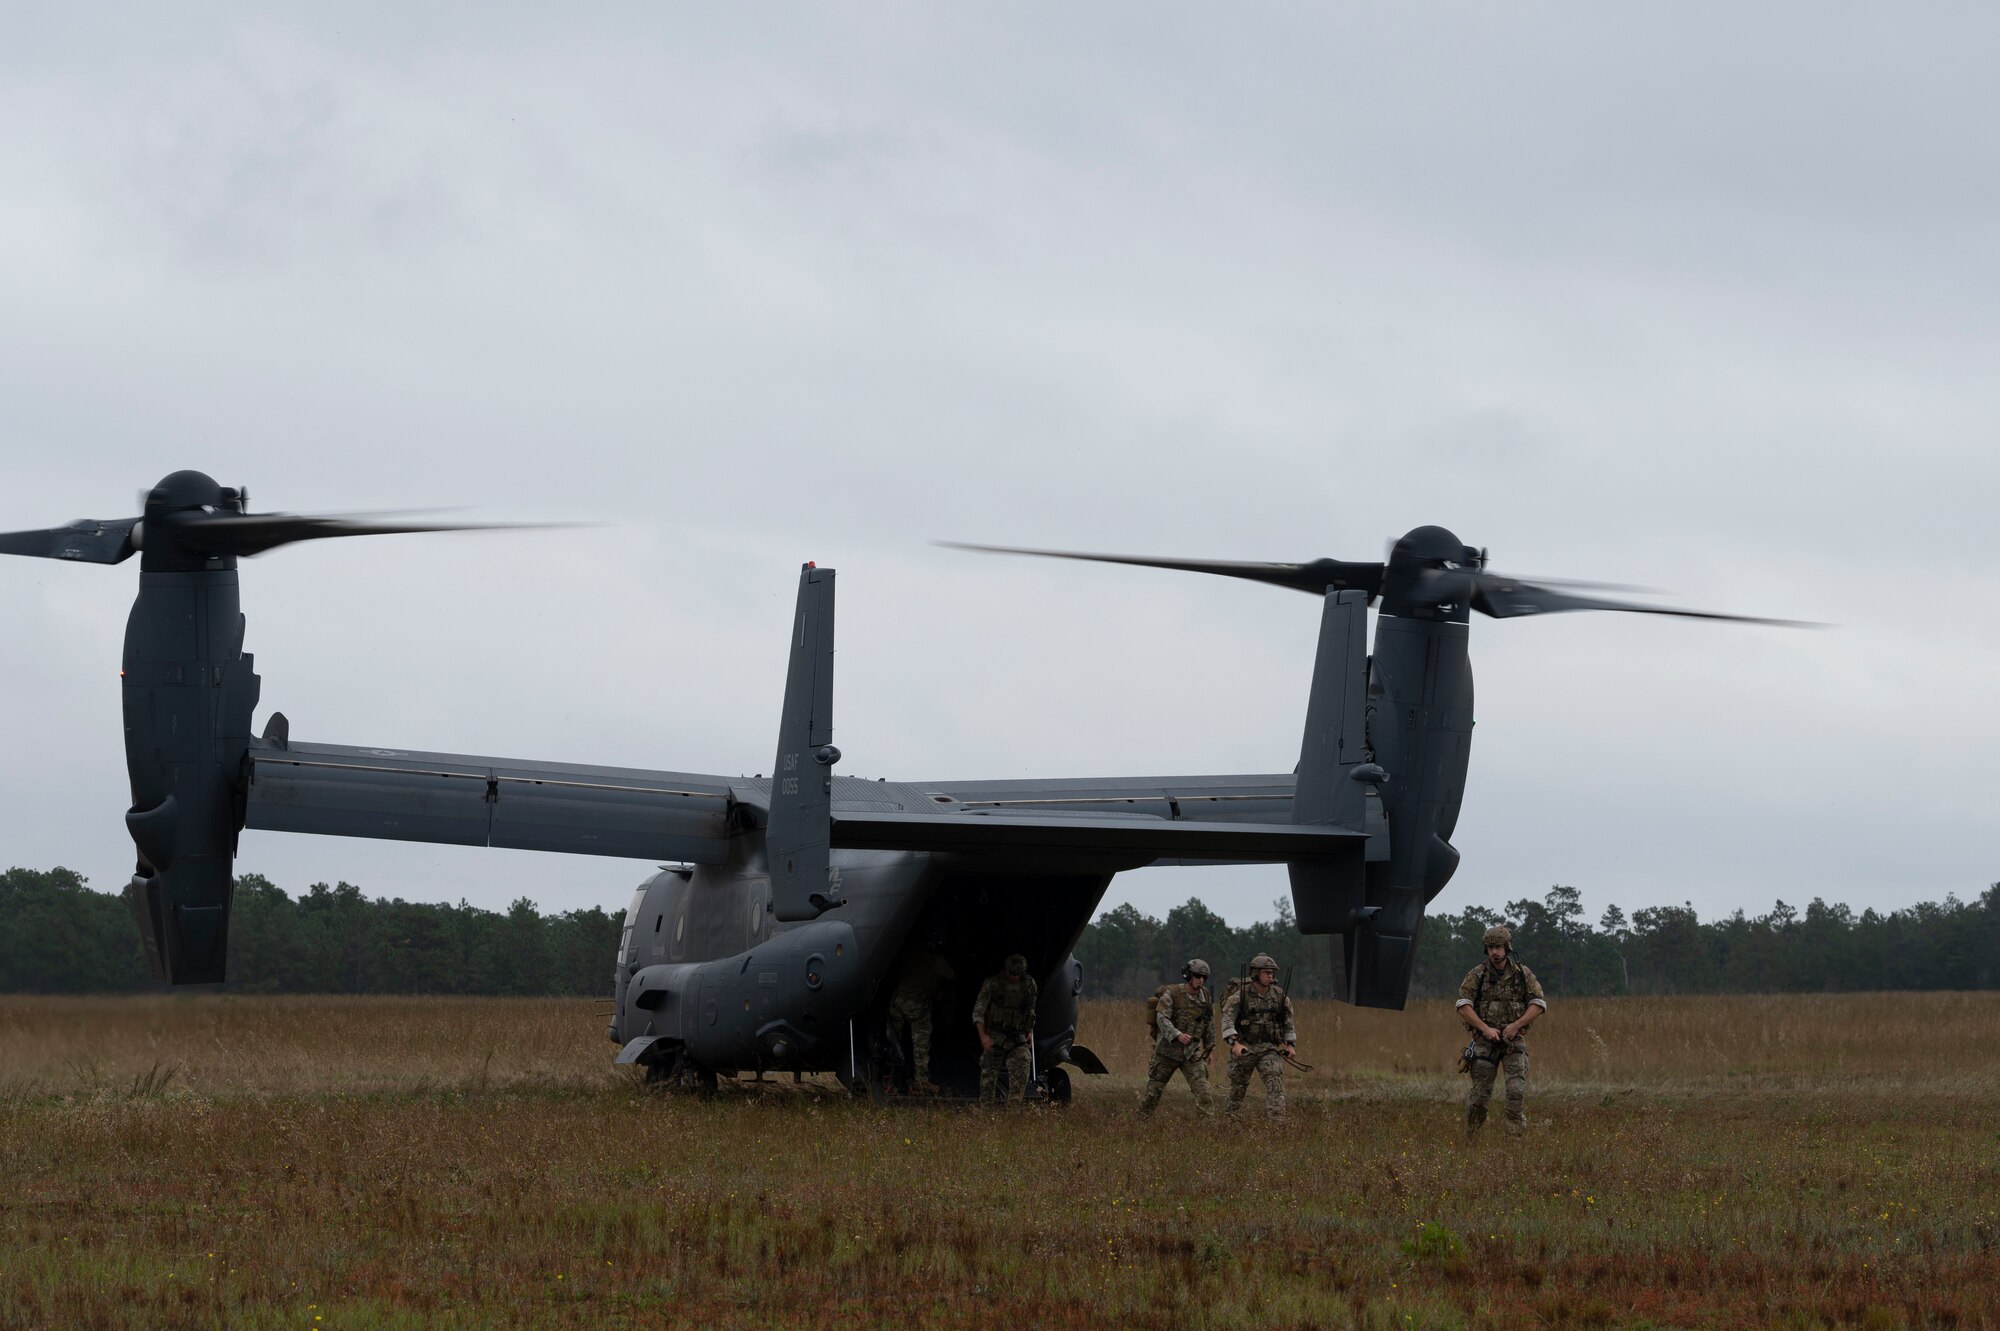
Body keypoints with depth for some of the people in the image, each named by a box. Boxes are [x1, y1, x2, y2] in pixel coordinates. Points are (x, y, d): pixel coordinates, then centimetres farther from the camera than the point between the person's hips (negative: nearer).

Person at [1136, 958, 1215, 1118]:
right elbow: (1162, 1019, -20)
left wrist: (1209, 1047, 16)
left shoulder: (1206, 997, 3)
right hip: (1168, 1050, -3)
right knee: (1154, 1090, 8)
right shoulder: (1172, 994, -11)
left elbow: (1210, 1025, 14)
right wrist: (1177, 1035, -34)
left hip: (1192, 1053, 3)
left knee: (1202, 1089, -13)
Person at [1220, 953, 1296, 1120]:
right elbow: (1227, 1020, -16)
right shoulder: (1240, 995, -9)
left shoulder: (1279, 995, 1)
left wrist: (1291, 1044, 6)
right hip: (1244, 1048, -1)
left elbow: (1287, 1021, 14)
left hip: (1269, 1049, 1)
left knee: (1275, 1083, -17)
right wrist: (1234, 1044, -29)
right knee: (1238, 1088, 9)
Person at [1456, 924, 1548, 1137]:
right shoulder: (1477, 975, 1)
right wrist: (1485, 1028, -17)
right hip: (1485, 1040, 0)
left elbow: (1538, 1004, 2)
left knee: (1517, 1087, -18)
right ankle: (1471, 1139, 19)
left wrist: (1516, 1025, -12)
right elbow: (1463, 1006, -5)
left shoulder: (1523, 974, 5)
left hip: (1513, 1039, 0)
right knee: (1480, 1092, 1)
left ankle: (1517, 1133, -17)